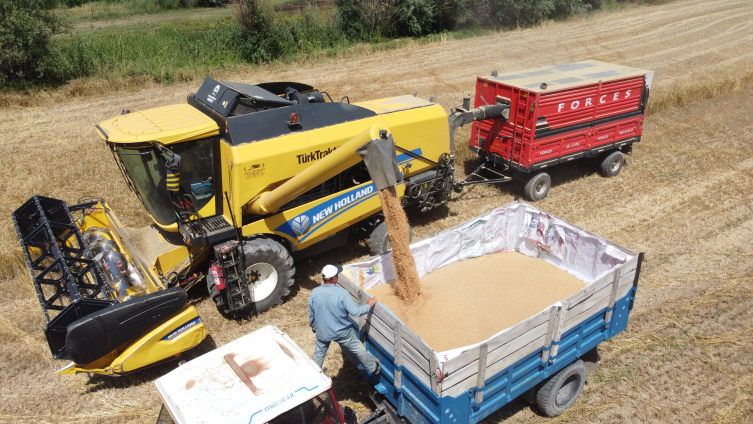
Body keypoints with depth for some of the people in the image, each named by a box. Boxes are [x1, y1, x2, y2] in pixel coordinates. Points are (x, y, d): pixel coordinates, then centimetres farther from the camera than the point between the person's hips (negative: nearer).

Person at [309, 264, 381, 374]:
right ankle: (373, 367, 40)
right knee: (358, 349, 20)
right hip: (341, 332, -2)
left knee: (319, 353, 27)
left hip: (322, 331, 3)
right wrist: (369, 305, -7)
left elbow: (311, 314, -2)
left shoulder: (314, 292, -15)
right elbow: (354, 311, -22)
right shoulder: (342, 293, -26)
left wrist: (313, 326, 17)